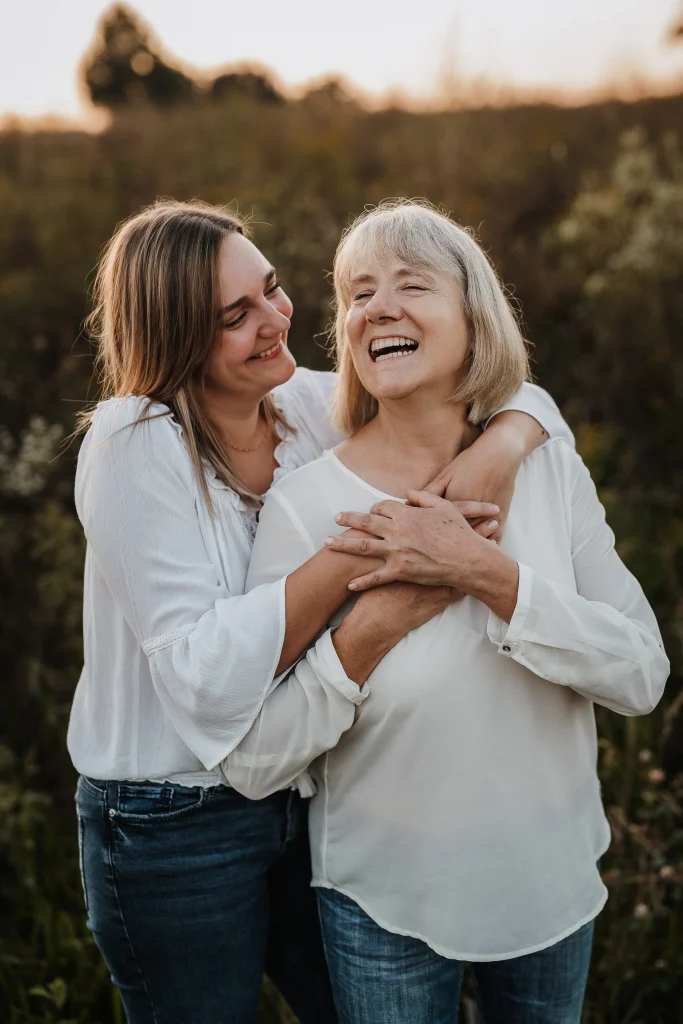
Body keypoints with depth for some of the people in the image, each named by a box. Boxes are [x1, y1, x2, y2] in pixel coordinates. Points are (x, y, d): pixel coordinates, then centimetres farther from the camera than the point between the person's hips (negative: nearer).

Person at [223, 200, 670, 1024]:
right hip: (384, 912, -3)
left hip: (552, 886, 3)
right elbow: (252, 764, -18)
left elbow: (642, 677, -14)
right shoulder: (304, 504, -17)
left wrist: (487, 573, -26)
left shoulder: (550, 470, -8)